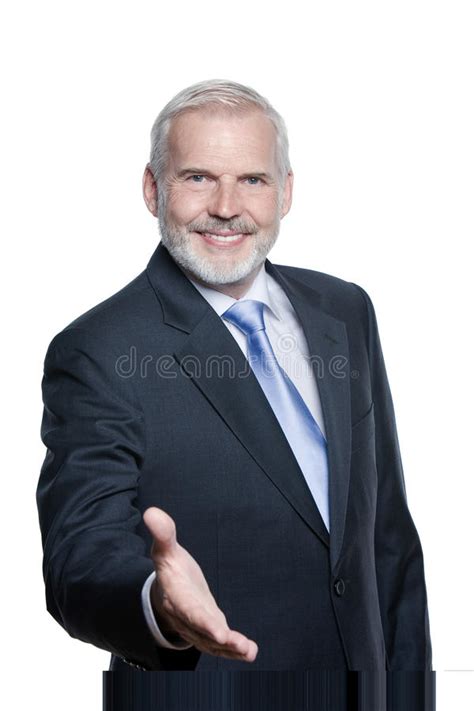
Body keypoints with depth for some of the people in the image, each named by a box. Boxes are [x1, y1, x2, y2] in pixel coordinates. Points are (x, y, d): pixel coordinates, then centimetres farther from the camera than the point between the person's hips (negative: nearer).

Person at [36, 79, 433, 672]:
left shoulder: (347, 311, 0)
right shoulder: (96, 356, -18)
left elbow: (387, 523, 5)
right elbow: (81, 562, -26)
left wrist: (407, 668, 4)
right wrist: (156, 602, -45)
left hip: (360, 663, 5)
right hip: (195, 680, -5)